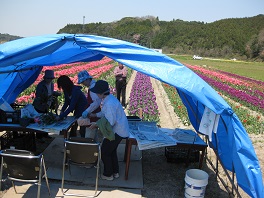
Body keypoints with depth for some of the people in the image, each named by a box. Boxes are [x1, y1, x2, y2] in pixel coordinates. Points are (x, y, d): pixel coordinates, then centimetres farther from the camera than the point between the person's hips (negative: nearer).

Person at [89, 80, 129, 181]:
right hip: (120, 130, 10)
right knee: (112, 150, 25)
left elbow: (110, 122, -30)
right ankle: (115, 172, 38)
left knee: (105, 152, 6)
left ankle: (108, 174, 23)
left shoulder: (109, 103, -29)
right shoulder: (109, 98, 3)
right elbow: (105, 113, 19)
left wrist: (97, 124, -21)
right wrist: (95, 115, 11)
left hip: (117, 132, -10)